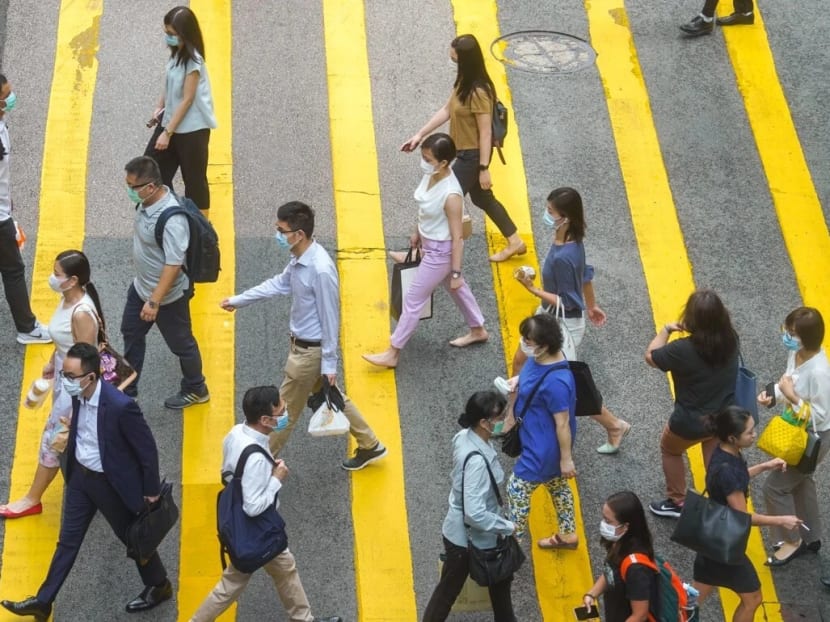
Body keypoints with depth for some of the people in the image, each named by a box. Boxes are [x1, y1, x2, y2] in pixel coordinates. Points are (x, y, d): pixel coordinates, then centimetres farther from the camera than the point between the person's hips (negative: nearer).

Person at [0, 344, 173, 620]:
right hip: (80, 475, 6)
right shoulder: (78, 394, -12)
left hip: (113, 483, -6)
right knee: (68, 540, 16)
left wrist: (151, 490, -12)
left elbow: (147, 448, -22)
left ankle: (159, 586, 40)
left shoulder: (120, 406, -34)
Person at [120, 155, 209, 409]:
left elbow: (173, 265, -33)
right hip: (141, 286, 9)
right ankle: (127, 388, 41)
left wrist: (154, 301, -30)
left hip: (168, 296, -9)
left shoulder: (171, 220, -36)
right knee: (131, 333, 23)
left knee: (181, 343, 14)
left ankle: (195, 391, 37)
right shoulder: (147, 201, -8)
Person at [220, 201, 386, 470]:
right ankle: (370, 446, 35)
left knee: (285, 410, 8)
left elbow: (330, 318, -23)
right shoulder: (300, 258, -4)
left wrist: (329, 364, -16)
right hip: (301, 344, 9)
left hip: (310, 351, -9)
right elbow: (279, 284, 15)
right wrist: (238, 300, 19)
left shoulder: (321, 270, -30)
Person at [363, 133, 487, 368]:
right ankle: (478, 331, 49)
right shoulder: (431, 175, -11)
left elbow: (457, 237, -25)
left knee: (413, 299, 3)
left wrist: (455, 273, -19)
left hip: (441, 251, -9)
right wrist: (418, 232, 22)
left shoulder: (451, 195, -34)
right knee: (457, 289, 27)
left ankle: (392, 354, 16)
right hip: (431, 244, 9)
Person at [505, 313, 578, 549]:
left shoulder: (555, 381, -35)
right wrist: (515, 385, -1)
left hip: (544, 448, -10)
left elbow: (563, 423, -25)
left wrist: (566, 459, -17)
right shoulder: (539, 359, -8)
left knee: (516, 490, 4)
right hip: (542, 441, 10)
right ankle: (567, 535, 43)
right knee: (557, 486, 25)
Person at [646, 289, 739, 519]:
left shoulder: (683, 349, -30)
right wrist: (689, 328, -4)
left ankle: (677, 502, 41)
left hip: (690, 423, -3)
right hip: (724, 420, 4)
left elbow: (651, 356, -12)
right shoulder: (730, 340, -15)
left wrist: (666, 330, -2)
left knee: (669, 449, 28)